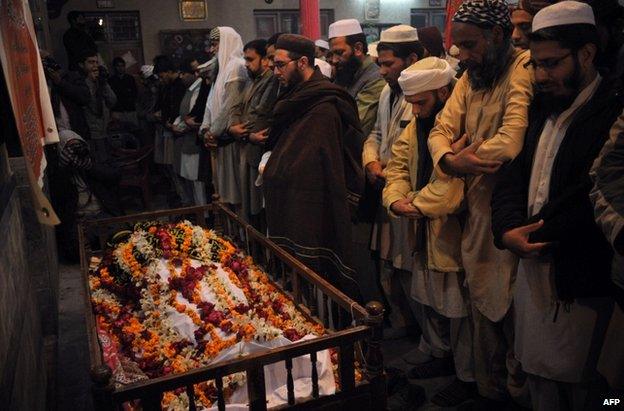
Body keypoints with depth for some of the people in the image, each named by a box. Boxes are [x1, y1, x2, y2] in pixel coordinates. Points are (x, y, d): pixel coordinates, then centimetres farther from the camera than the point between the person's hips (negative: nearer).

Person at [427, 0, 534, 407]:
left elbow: (511, 143, -28)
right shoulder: (470, 78, 12)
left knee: (511, 309, 6)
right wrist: (449, 159, -18)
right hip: (475, 211, 8)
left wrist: (457, 160, -11)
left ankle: (521, 391, 29)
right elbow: (441, 130, 5)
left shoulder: (524, 69, -15)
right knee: (482, 305, 17)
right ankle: (490, 389, 35)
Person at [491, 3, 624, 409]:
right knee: (539, 378, 17)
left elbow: (591, 193, -23)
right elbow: (513, 176, 8)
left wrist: (534, 234, -13)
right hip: (532, 270, 7)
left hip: (581, 282, -7)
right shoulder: (542, 110, 13)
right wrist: (509, 230, -9)